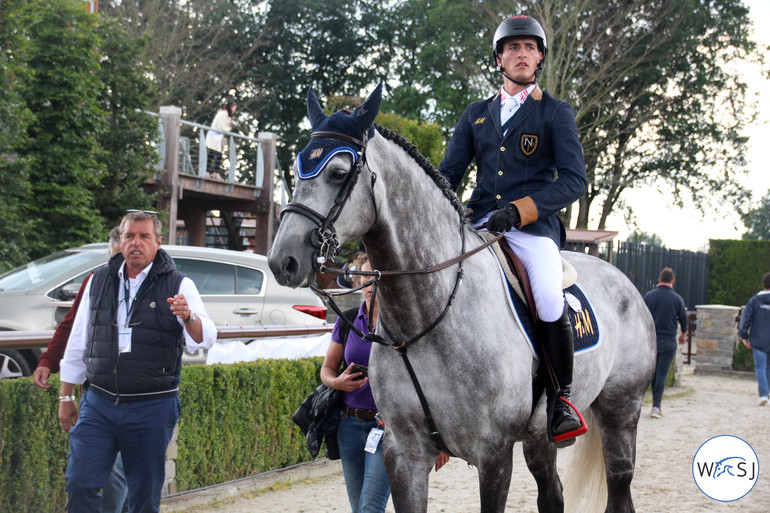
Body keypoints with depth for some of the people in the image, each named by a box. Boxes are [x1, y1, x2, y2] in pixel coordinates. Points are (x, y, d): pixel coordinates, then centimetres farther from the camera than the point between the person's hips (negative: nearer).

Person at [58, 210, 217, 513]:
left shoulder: (178, 286, 0)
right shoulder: (99, 282, 10)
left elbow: (205, 339, -13)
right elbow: (78, 343, 16)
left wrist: (189, 317, -35)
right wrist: (65, 397, 15)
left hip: (152, 408, -2)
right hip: (98, 405, 3)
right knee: (79, 483, -6)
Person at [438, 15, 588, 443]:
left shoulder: (557, 113, 7)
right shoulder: (476, 115, 19)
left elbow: (574, 181, -3)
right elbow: (449, 174, 18)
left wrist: (519, 211, -18)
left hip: (534, 227, -4)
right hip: (479, 224, 4)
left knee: (551, 302, -31)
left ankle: (562, 397, -9)